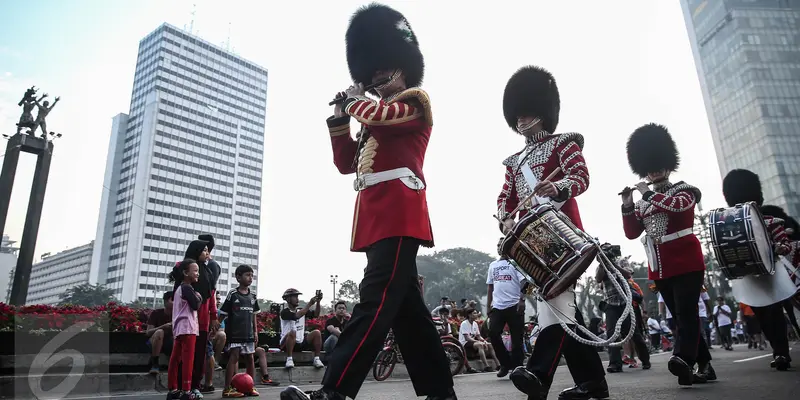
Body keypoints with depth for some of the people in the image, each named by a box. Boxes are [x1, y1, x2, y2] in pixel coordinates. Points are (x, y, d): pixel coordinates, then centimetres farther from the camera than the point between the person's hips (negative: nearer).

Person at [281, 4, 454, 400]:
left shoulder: (415, 101, 6)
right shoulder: (377, 121, 31)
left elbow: (376, 114, -14)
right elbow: (347, 163, 27)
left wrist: (353, 99, 6)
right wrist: (339, 119, 18)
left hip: (398, 220, -9)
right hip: (380, 221, 10)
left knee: (375, 304, -15)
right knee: (407, 309, 8)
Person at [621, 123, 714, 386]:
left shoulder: (684, 190, 2)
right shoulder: (643, 202, 15)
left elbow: (677, 205, -23)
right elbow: (632, 233, 7)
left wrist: (647, 192, -14)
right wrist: (627, 205, -4)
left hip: (686, 263, -6)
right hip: (660, 268, 6)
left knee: (686, 313, -15)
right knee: (681, 316, 8)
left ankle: (683, 359, -30)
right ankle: (704, 366, 16)